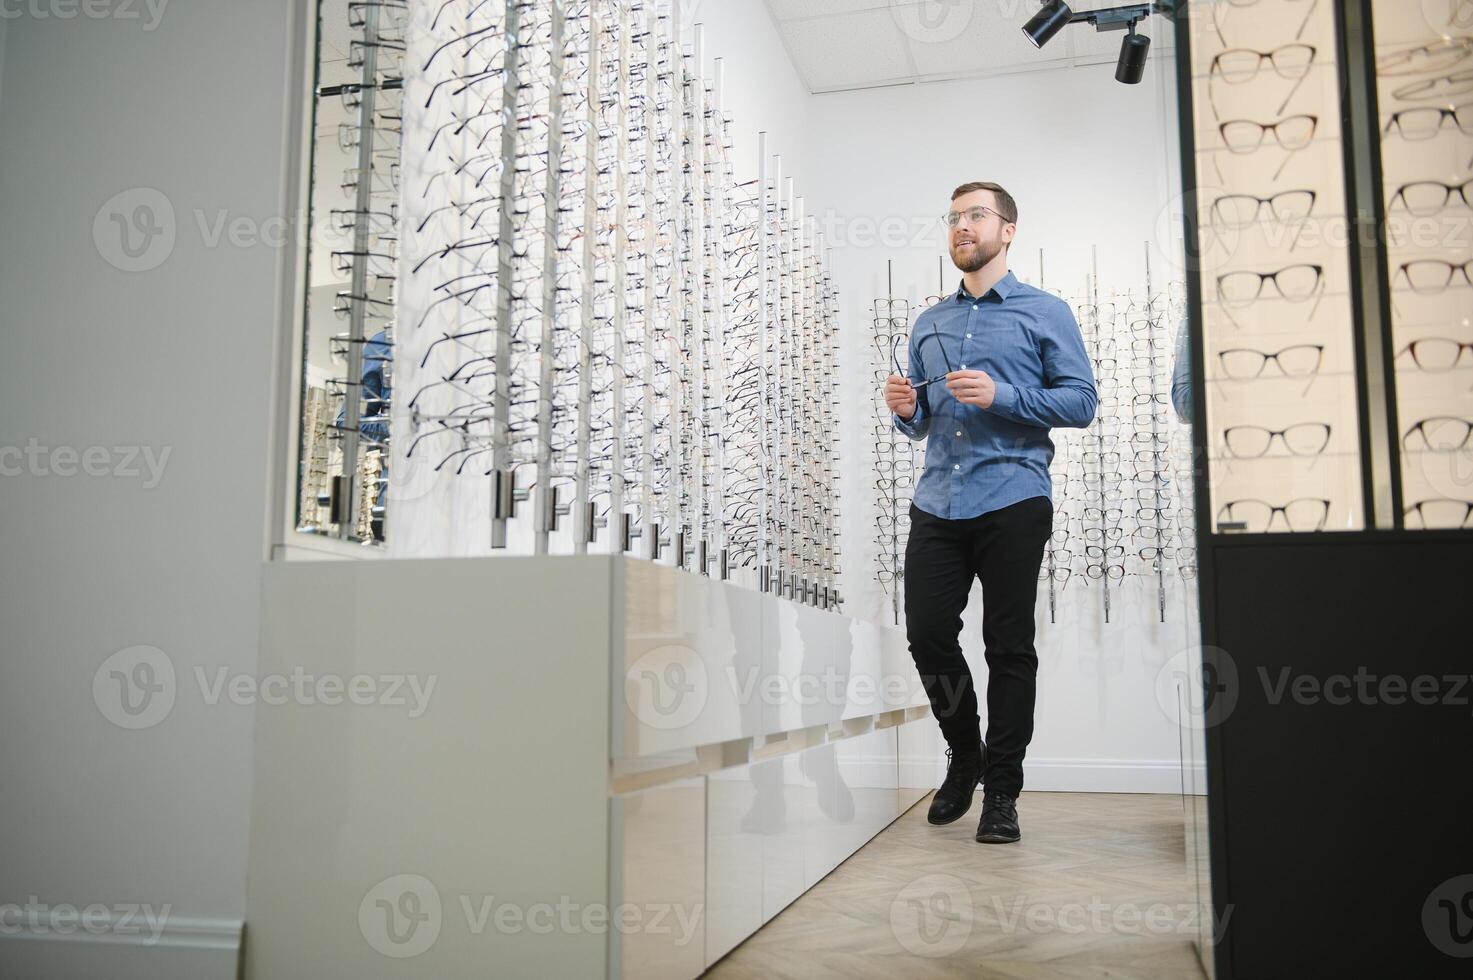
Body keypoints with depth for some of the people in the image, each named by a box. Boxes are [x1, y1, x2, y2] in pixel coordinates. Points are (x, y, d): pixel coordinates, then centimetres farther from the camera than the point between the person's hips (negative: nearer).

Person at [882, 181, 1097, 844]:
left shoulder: (1044, 312, 7)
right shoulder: (928, 324, 21)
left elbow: (1082, 400, -3)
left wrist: (1000, 396, -15)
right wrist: (906, 410, 0)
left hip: (1012, 499, -4)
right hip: (937, 502, 4)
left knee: (1009, 646, 0)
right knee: (927, 635, 0)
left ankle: (1001, 791, 10)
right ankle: (964, 756, 24)